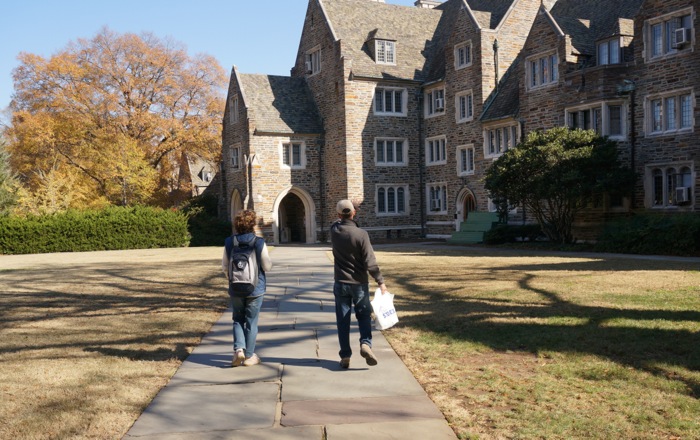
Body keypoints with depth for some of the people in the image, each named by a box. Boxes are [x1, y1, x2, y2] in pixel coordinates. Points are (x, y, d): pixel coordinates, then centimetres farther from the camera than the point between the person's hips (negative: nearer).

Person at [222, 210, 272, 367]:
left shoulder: (229, 242, -5)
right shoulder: (259, 243, -14)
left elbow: (224, 266, 1)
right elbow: (267, 266, -11)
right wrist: (268, 259, 10)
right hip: (255, 289, -2)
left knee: (238, 320, 18)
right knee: (251, 322, 9)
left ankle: (238, 349, 1)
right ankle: (249, 356, 16)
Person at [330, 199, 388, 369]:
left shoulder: (334, 230, -5)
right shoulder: (361, 234, -15)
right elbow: (370, 261, -15)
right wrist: (380, 281, -9)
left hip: (340, 283, 2)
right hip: (359, 283, -2)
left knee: (342, 320, 9)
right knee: (364, 315, 14)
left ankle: (345, 356, 10)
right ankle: (365, 343, -7)